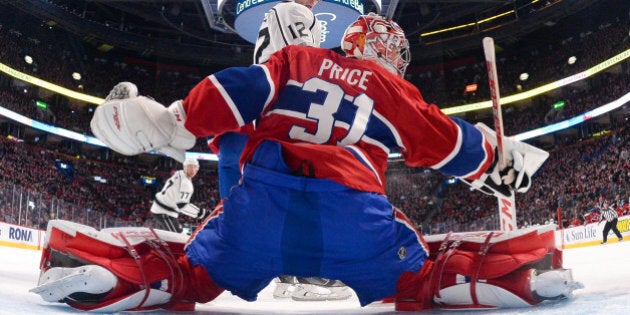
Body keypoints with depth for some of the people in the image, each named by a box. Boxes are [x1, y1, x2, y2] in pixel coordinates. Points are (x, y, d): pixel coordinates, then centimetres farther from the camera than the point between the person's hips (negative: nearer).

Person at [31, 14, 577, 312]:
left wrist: (169, 124, 15)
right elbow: (445, 141, 22)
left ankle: (131, 268, -10)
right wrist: (497, 158, 38)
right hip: (352, 209, -1)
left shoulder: (294, 59, 24)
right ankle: (499, 268, -6)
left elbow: (234, 92, 11)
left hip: (262, 195, 2)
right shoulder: (391, 88, 20)